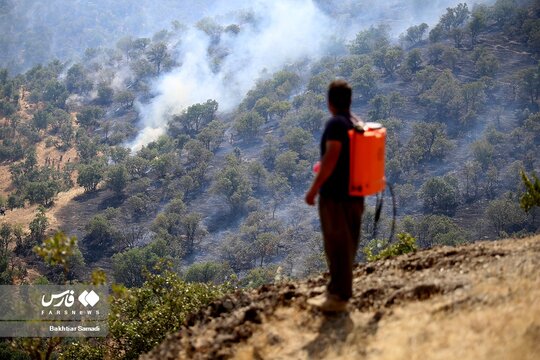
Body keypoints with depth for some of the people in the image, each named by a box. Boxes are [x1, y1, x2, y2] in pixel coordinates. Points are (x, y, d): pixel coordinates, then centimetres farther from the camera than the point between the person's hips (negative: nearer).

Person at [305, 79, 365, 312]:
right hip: (354, 194, 9)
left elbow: (331, 158, -23)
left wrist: (314, 188, -18)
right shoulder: (357, 124, 10)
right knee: (345, 245, 15)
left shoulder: (336, 124, -16)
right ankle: (337, 291, 26)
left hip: (335, 195, -9)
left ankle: (338, 297, 3)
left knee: (337, 245, -3)